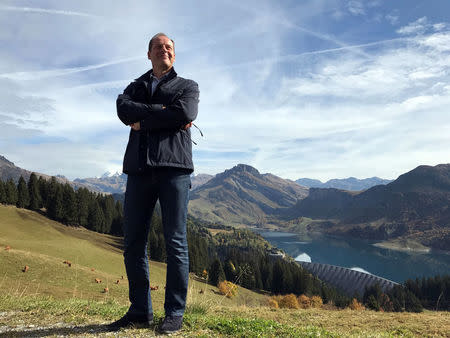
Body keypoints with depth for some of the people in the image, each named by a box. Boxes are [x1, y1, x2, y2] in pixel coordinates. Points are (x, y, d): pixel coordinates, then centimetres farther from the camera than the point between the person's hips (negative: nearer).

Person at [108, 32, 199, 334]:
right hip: (139, 169, 4)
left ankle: (175, 313, 7)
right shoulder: (135, 86, 25)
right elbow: (124, 109, 1)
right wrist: (164, 112, -7)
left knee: (176, 243, -3)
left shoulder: (188, 86, 16)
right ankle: (140, 311, 16)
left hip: (174, 167, -3)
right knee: (133, 243, 3)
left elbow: (185, 113, -8)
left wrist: (143, 120, -2)